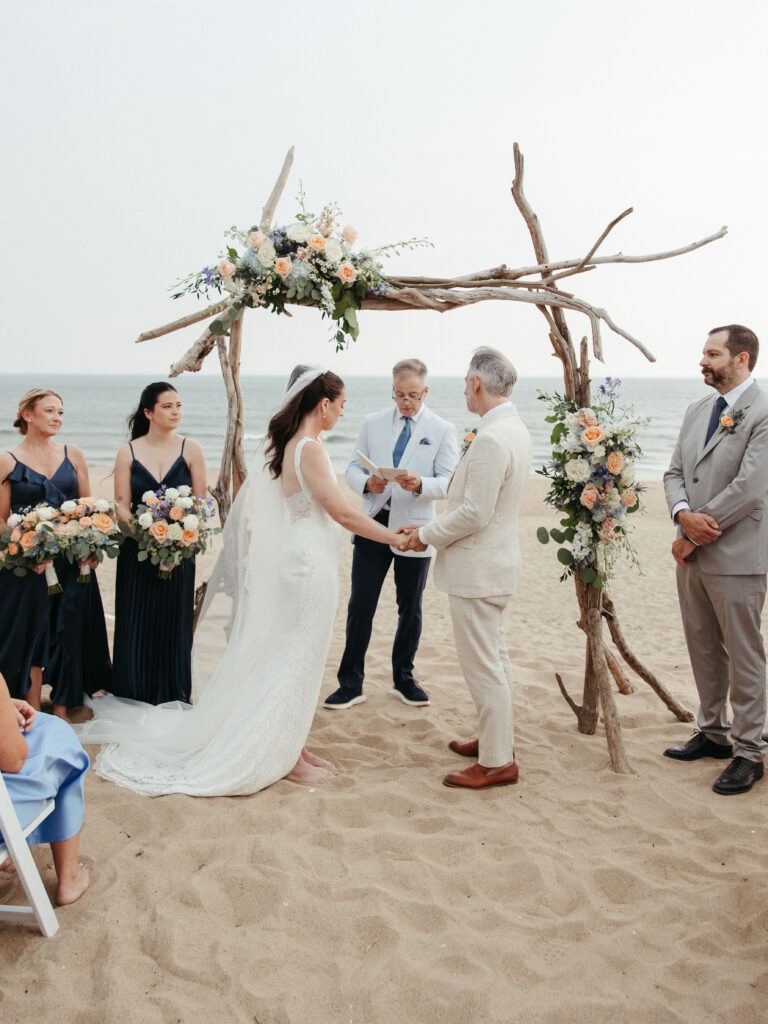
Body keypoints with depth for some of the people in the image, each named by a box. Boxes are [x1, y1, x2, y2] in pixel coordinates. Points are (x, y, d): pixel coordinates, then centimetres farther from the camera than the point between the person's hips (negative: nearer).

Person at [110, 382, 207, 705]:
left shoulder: (190, 449, 1)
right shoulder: (128, 452, 1)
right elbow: (121, 505, -1)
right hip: (137, 549, 0)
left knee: (174, 622, 5)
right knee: (136, 621, 5)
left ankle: (173, 694, 20)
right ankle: (134, 694, 20)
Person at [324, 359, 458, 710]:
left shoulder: (442, 430, 1)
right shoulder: (372, 423, 8)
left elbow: (448, 482, -6)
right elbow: (353, 468, 7)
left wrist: (420, 484, -27)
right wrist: (367, 483, -15)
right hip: (373, 523, 1)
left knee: (410, 608, 11)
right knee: (360, 605, 0)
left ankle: (403, 679, 28)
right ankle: (351, 684, 11)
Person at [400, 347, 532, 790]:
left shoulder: (491, 440, -24)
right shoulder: (515, 429, 9)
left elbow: (475, 514, -25)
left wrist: (428, 534, -10)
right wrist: (435, 528, 14)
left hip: (478, 569, -11)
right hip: (497, 559, 11)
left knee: (483, 664, -1)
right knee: (495, 657, 21)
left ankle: (497, 762, 10)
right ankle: (498, 737, 35)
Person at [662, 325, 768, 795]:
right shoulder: (698, 411, 13)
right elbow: (675, 471, 12)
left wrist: (694, 537, -15)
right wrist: (683, 514, -9)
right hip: (693, 554, 8)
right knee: (703, 648, 17)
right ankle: (714, 732, 32)